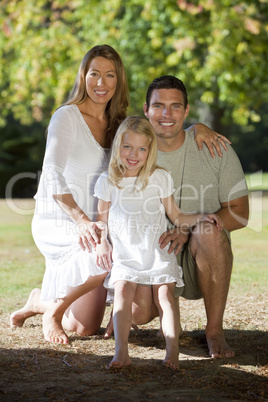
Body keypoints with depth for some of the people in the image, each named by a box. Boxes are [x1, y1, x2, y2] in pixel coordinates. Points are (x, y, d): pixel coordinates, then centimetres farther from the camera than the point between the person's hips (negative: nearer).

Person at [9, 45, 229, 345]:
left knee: (85, 328, 2)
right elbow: (53, 175, -23)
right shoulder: (67, 117, -11)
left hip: (92, 225, 6)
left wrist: (196, 129, -10)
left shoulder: (119, 125, 8)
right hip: (57, 223, -6)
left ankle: (42, 302, 33)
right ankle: (54, 308, -11)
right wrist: (81, 221, -38)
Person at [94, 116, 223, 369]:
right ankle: (121, 351, -31)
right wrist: (101, 243, -3)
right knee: (123, 290, -23)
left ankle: (172, 350, -31)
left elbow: (176, 217, 9)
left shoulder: (160, 178, 4)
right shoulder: (108, 182, 6)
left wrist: (200, 218, -7)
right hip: (124, 256, 1)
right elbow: (102, 219, 15)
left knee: (164, 292, -21)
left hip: (157, 253, 0)